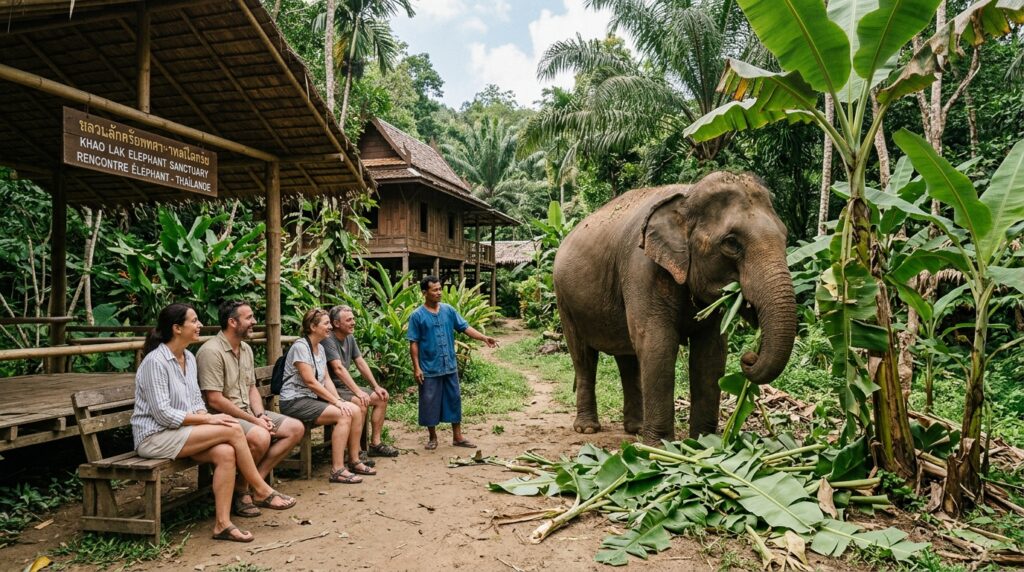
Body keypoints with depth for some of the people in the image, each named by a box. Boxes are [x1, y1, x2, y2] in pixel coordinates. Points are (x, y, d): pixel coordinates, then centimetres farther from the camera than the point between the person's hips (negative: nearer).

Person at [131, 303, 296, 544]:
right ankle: (262, 492, -8)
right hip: (154, 437, -8)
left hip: (180, 431, 8)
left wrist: (204, 416, -7)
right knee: (233, 430, -22)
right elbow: (162, 414, -20)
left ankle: (223, 524, -17)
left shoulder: (189, 358, 10)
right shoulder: (155, 362, -16)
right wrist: (208, 419, -19)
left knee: (226, 453, -22)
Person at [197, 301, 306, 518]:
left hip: (247, 412, 9)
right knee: (260, 437, -35)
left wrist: (261, 415, -2)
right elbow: (214, 401, -21)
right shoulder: (211, 351, -16)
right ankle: (239, 491, -11)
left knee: (296, 428, -3)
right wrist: (254, 421, -18)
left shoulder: (246, 349, 13)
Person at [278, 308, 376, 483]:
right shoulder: (300, 347, -14)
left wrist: (339, 400, -6)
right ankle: (337, 470, -21)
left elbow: (326, 380, 10)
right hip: (295, 401, -9)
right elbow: (310, 382, -20)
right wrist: (337, 402, -20)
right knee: (344, 415, -24)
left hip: (314, 398, 9)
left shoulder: (320, 348, 14)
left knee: (355, 411, -7)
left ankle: (354, 461, 4)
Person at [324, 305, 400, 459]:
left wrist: (376, 386, 5)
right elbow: (338, 368, -29)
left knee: (382, 397, 2)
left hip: (345, 386, 9)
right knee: (361, 402, -31)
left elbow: (361, 363, 12)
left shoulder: (350, 338, 8)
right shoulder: (328, 340, -20)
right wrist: (358, 392, -34)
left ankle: (375, 443, 7)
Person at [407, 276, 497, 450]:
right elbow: (413, 343, -7)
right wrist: (416, 367, -11)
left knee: (454, 400, 9)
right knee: (430, 403, 5)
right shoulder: (417, 316, -8)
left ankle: (457, 437, 20)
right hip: (429, 368, -4)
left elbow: (465, 327, 2)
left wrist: (484, 338, -11)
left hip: (450, 366, 4)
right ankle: (432, 437, 22)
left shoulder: (448, 310, 3)